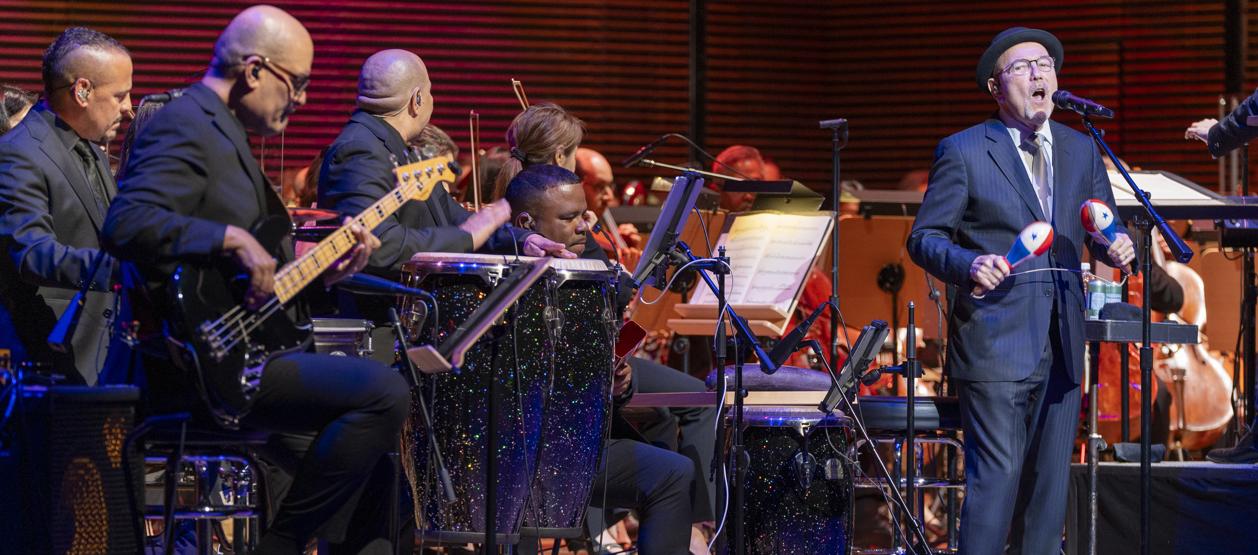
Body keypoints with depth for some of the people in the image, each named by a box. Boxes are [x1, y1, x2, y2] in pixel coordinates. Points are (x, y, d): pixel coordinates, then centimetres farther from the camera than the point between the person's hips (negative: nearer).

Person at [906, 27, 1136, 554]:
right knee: (996, 477, -10)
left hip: (1061, 347, 6)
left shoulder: (1082, 150, 13)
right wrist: (969, 265, -23)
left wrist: (1117, 248, -6)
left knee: (1049, 482, 9)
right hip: (995, 345, -5)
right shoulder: (963, 151, -2)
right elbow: (923, 238, -3)